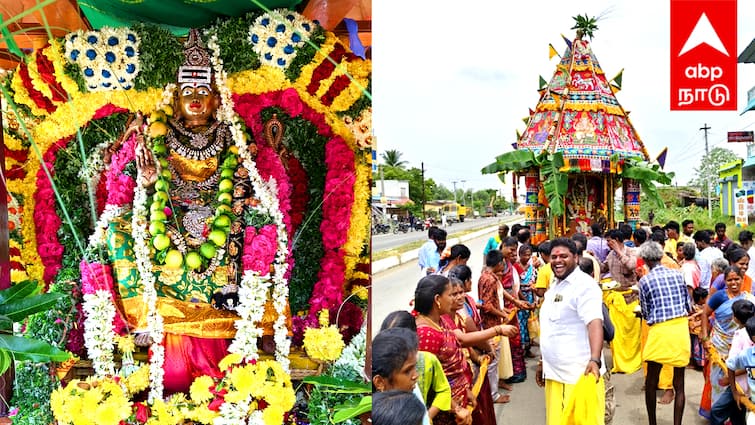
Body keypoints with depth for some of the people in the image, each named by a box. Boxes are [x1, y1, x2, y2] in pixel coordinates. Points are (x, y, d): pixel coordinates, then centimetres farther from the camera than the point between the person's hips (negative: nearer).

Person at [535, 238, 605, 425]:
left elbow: (595, 323, -24)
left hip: (579, 374, -8)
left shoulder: (584, 285, -11)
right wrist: (543, 363, 23)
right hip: (554, 373, 8)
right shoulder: (554, 287, 15)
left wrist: (595, 360, -36)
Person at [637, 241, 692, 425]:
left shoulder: (645, 280, -6)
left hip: (660, 331, -3)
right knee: (679, 384, 8)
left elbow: (645, 313, 1)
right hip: (681, 329, 3)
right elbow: (688, 306, 10)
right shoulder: (678, 274, 3)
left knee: (651, 382, 12)